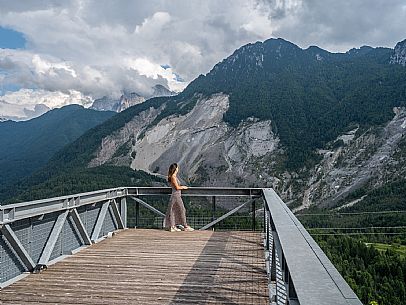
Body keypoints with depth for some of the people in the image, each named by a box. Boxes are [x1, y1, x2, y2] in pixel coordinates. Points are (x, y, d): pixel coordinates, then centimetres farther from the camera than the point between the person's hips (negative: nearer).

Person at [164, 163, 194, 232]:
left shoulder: (173, 176, 12)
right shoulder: (173, 177, -16)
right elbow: (177, 187, -16)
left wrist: (182, 186, 15)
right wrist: (183, 187, -3)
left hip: (176, 196, 9)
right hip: (176, 196, -9)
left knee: (175, 211, 11)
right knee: (182, 210, -2)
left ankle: (172, 226, 15)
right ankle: (185, 226, 6)